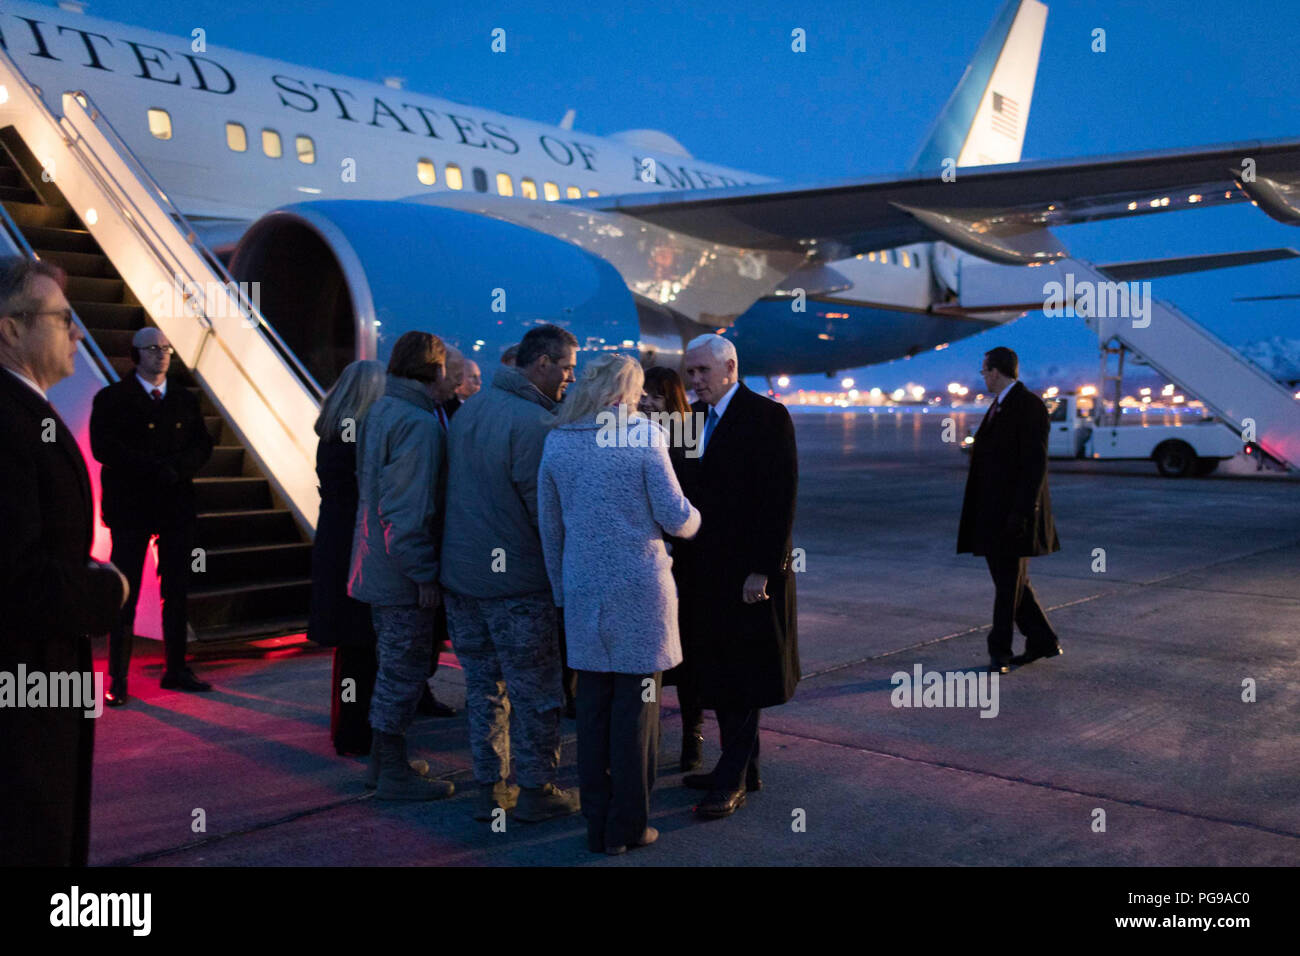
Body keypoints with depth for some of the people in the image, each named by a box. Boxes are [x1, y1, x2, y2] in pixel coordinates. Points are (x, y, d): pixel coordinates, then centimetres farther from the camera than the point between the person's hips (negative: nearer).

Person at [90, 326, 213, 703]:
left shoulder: (185, 400, 14)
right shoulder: (112, 399, 2)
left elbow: (203, 445, 8)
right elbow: (103, 447, -10)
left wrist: (178, 466, -12)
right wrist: (155, 467, -16)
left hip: (177, 506, 4)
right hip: (130, 506, -4)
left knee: (177, 592, 7)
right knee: (126, 594, -3)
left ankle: (176, 669, 16)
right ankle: (118, 681, 3)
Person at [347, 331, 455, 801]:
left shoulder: (378, 412, 11)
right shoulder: (418, 424, -19)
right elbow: (409, 508, -24)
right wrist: (424, 573, -20)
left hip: (377, 564, 10)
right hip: (403, 572, -10)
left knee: (394, 664, 20)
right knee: (404, 669, 0)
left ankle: (384, 758, 32)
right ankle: (394, 774, 10)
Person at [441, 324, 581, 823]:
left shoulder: (469, 410, 9)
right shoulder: (534, 423, -18)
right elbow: (545, 508, -17)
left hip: (460, 572, 8)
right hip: (516, 577, -8)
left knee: (484, 686, 14)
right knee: (534, 689, 6)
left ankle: (489, 790, 21)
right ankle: (536, 790, 16)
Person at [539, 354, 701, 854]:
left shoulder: (557, 442, 5)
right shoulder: (642, 437, -7)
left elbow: (548, 525, 9)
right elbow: (675, 517, -8)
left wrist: (561, 588, 18)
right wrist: (695, 519, 15)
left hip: (584, 592, 4)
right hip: (639, 589, -4)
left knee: (593, 705, 11)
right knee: (637, 705, 5)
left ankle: (598, 823, 18)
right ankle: (627, 826, 11)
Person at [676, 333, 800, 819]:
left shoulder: (768, 417, -10)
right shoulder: (694, 418, 12)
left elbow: (780, 497, -15)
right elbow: (687, 490, 14)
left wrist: (762, 570, -19)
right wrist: (682, 558, 6)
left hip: (747, 572, -7)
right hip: (702, 569, 7)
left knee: (741, 676, 0)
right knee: (717, 674, 13)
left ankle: (732, 781, 7)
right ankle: (742, 769, 25)